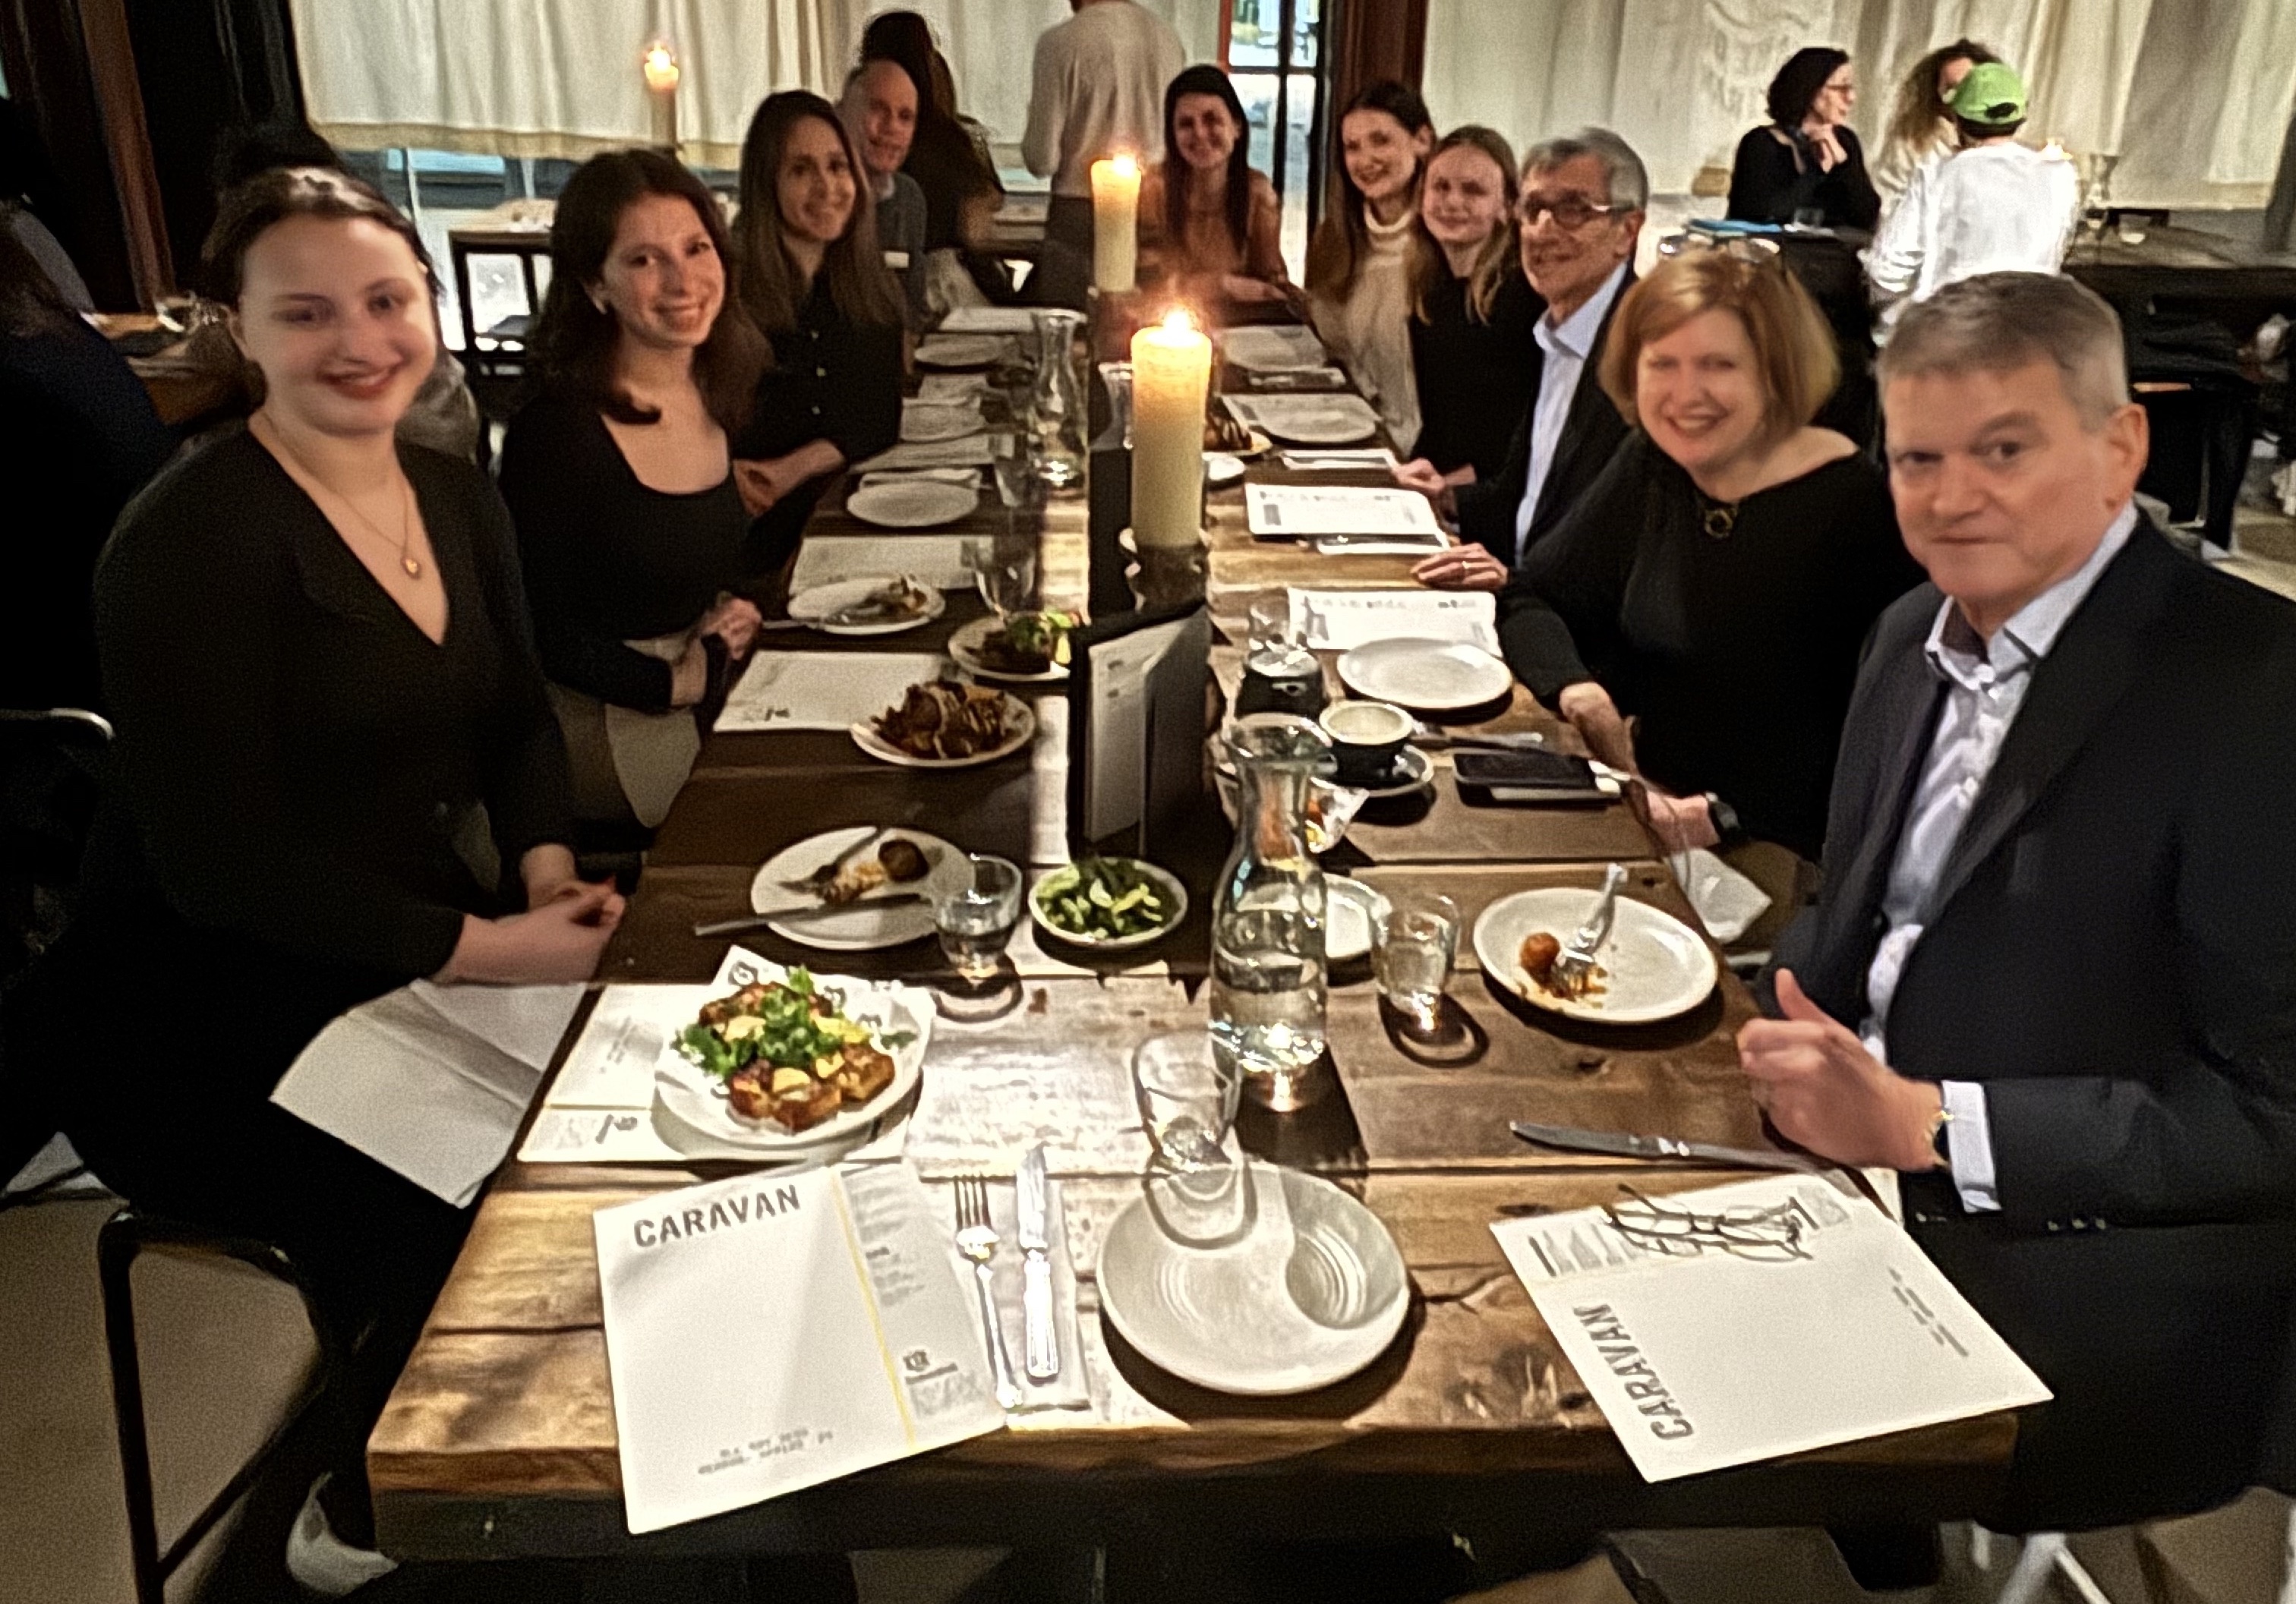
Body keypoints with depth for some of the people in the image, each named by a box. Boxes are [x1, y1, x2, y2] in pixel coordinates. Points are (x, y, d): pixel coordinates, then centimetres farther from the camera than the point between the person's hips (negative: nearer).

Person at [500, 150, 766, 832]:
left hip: (713, 692, 7)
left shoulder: (714, 394, 3)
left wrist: (730, 618, -2)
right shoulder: (553, 435, -18)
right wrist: (676, 684, -15)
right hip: (604, 723, -7)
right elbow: (535, 631, -13)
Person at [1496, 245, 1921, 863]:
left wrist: (1729, 817, -25)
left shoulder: (1851, 509, -16)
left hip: (1780, 859, -6)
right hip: (1647, 818, 6)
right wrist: (1576, 688, -12)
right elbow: (1532, 600, 8)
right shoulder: (1652, 466, 4)